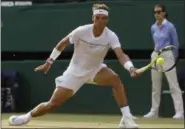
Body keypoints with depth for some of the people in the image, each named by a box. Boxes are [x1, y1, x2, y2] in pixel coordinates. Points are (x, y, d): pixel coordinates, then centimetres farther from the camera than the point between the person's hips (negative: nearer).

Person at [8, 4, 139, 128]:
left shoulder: (111, 36, -22)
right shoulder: (82, 31, -22)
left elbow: (121, 55, -36)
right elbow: (63, 43, -6)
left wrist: (131, 68, -56)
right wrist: (49, 62, -2)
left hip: (95, 69, 1)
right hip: (75, 71, -1)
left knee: (115, 79, -31)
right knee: (53, 104, -3)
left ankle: (126, 118, -26)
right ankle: (26, 117, 24)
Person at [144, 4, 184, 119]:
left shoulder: (170, 26, -9)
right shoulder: (153, 28, 8)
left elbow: (175, 44, -1)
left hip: (167, 56, -6)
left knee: (173, 84, -9)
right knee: (155, 86, 10)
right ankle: (154, 111, 17)